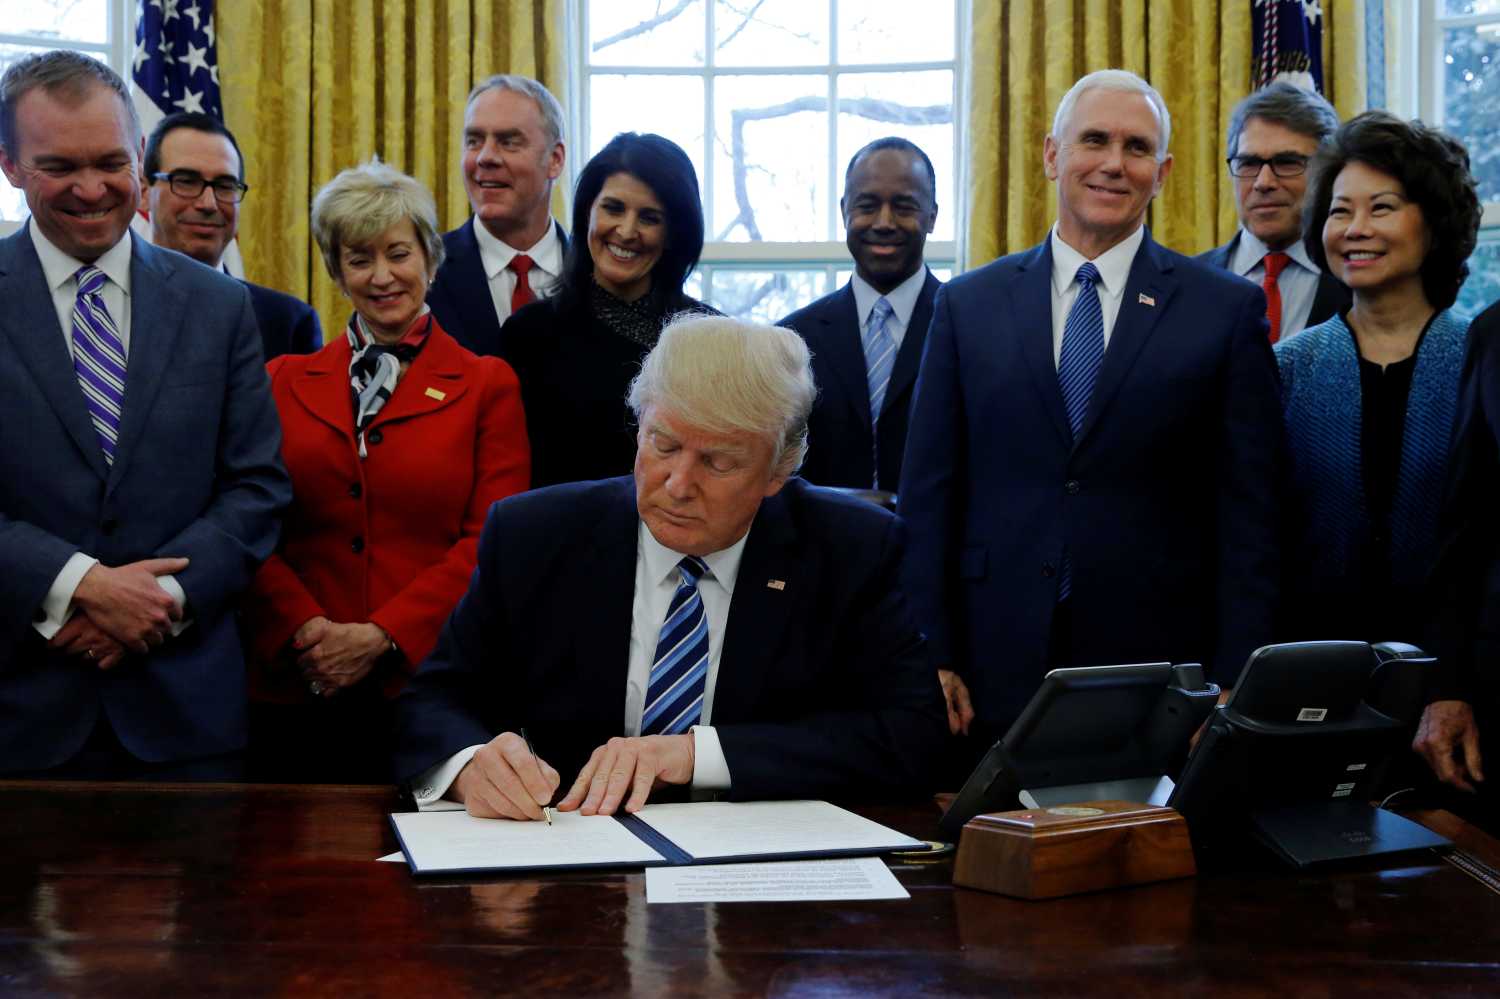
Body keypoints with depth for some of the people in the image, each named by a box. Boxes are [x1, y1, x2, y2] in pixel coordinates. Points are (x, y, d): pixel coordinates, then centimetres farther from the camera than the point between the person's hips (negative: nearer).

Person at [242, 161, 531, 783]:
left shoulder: (487, 386, 6)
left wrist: (383, 636, -12)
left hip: (429, 684, -2)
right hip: (298, 691, 2)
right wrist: (304, 631, -11)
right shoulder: (284, 382, 13)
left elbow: (491, 540, -3)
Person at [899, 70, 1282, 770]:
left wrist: (1234, 685, -6)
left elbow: (1247, 510, 1)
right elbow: (928, 494, 6)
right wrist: (932, 658, -1)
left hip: (1159, 673, -1)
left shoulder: (1228, 310, 3)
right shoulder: (968, 305, 8)